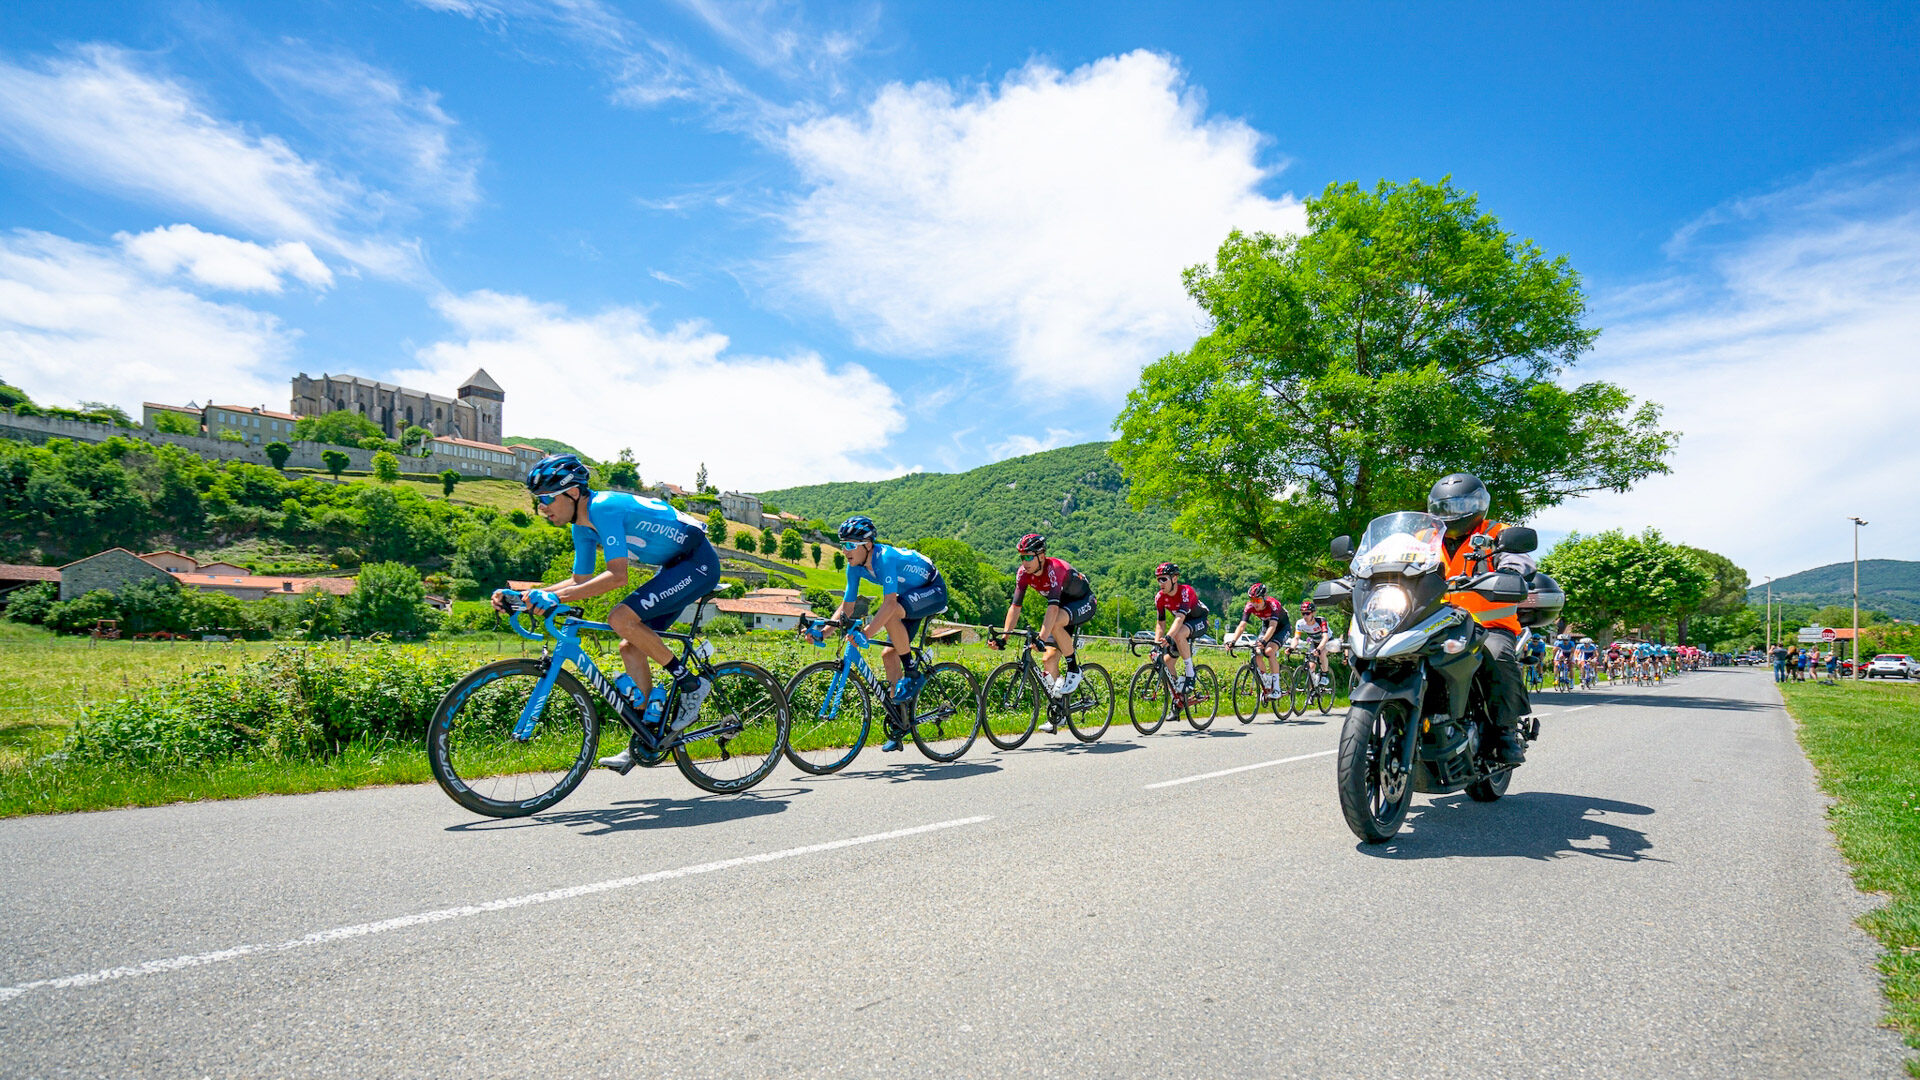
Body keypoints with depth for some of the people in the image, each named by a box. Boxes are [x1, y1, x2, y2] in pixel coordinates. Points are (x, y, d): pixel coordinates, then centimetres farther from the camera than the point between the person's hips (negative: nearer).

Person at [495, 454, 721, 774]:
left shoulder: (604, 507, -23)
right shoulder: (582, 526, 6)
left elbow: (618, 576, -32)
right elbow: (581, 581, 11)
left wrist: (557, 597, -37)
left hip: (699, 562, -10)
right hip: (674, 567, 10)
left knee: (621, 619, -23)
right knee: (631, 647, 5)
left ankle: (690, 684, -9)